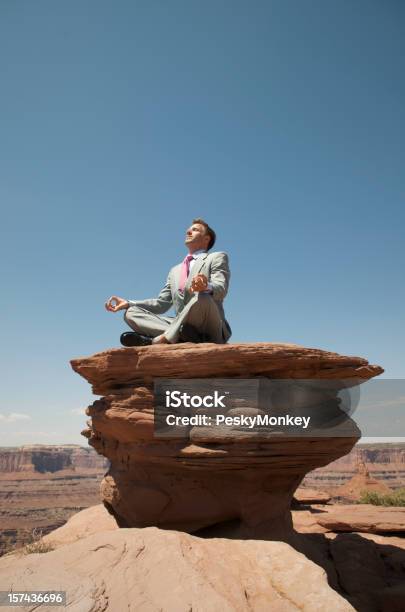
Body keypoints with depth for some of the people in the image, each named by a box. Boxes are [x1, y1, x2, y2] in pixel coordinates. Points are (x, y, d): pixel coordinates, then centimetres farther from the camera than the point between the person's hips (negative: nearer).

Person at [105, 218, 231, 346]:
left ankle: (164, 338, -30)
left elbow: (221, 290, -9)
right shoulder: (175, 271, 29)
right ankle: (181, 334, -31)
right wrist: (128, 303, 10)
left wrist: (206, 287, -34)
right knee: (131, 312, -9)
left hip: (210, 331, -5)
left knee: (202, 297, -36)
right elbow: (161, 303, 23)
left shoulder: (217, 258, 10)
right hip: (181, 325, 6)